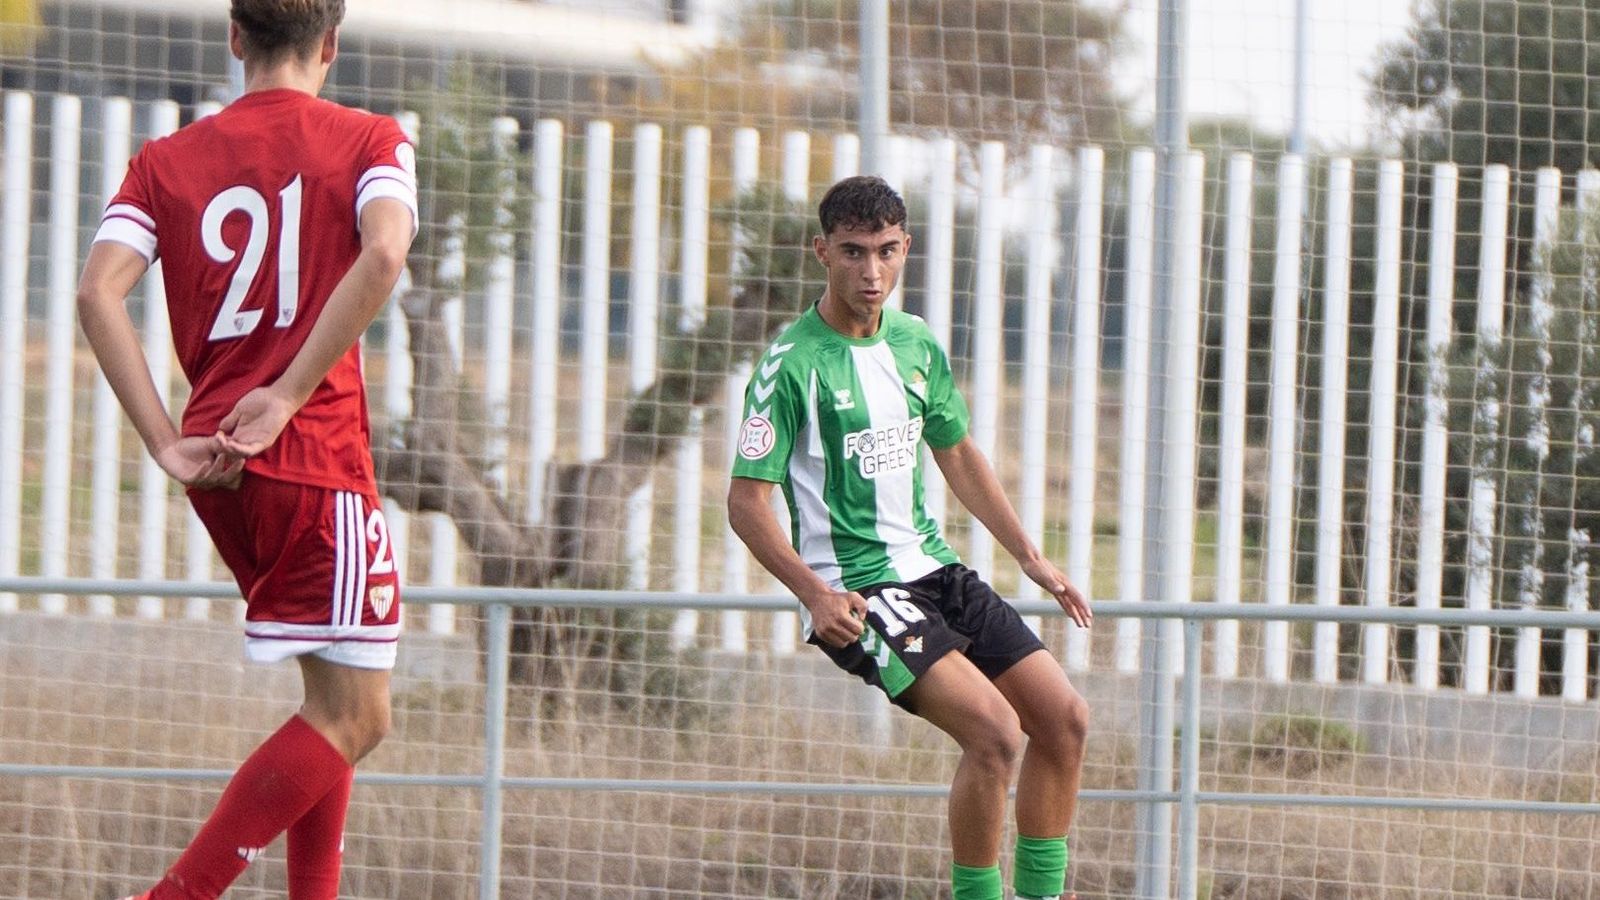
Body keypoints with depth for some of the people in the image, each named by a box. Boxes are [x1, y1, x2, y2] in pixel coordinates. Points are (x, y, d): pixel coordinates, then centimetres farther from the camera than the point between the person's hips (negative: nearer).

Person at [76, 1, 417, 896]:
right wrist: (288, 396, -18)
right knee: (355, 717, -3)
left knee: (338, 697, 20)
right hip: (318, 457, -6)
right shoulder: (368, 142, 1)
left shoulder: (167, 160, 11)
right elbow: (384, 253, -20)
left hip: (220, 467, 6)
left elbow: (99, 292, -4)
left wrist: (168, 443, -6)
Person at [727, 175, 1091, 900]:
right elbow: (747, 502, -12)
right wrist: (816, 595, -23)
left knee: (1064, 719, 2)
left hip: (934, 569, 8)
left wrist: (1030, 558, 21)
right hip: (856, 592, -7)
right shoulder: (793, 365, -12)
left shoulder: (916, 344, 9)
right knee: (995, 732, -23)